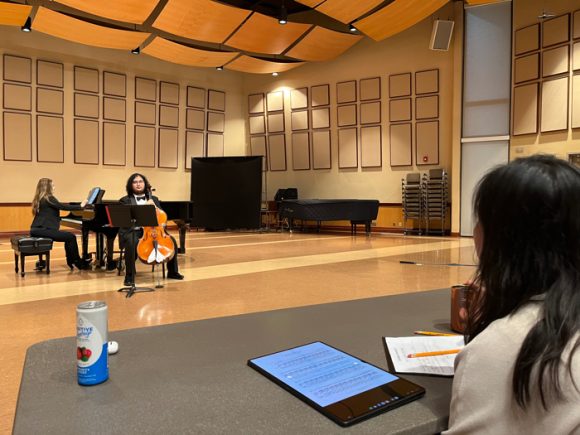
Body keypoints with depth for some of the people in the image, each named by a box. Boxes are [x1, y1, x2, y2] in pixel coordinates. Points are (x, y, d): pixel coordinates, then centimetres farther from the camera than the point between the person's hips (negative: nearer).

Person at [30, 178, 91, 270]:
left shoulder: (40, 199, 18)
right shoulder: (48, 198, -11)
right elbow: (63, 207, -12)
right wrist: (80, 206, -3)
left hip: (37, 229, 10)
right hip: (42, 230, -10)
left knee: (68, 237, 14)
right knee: (71, 237, -9)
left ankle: (71, 261, 15)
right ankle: (77, 262, 2)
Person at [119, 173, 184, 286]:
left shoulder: (154, 199, 17)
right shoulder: (125, 200, 4)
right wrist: (145, 206, -19)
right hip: (132, 231, -4)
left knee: (172, 241, -16)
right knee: (132, 243, -38)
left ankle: (172, 272, 0)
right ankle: (129, 276, -24)